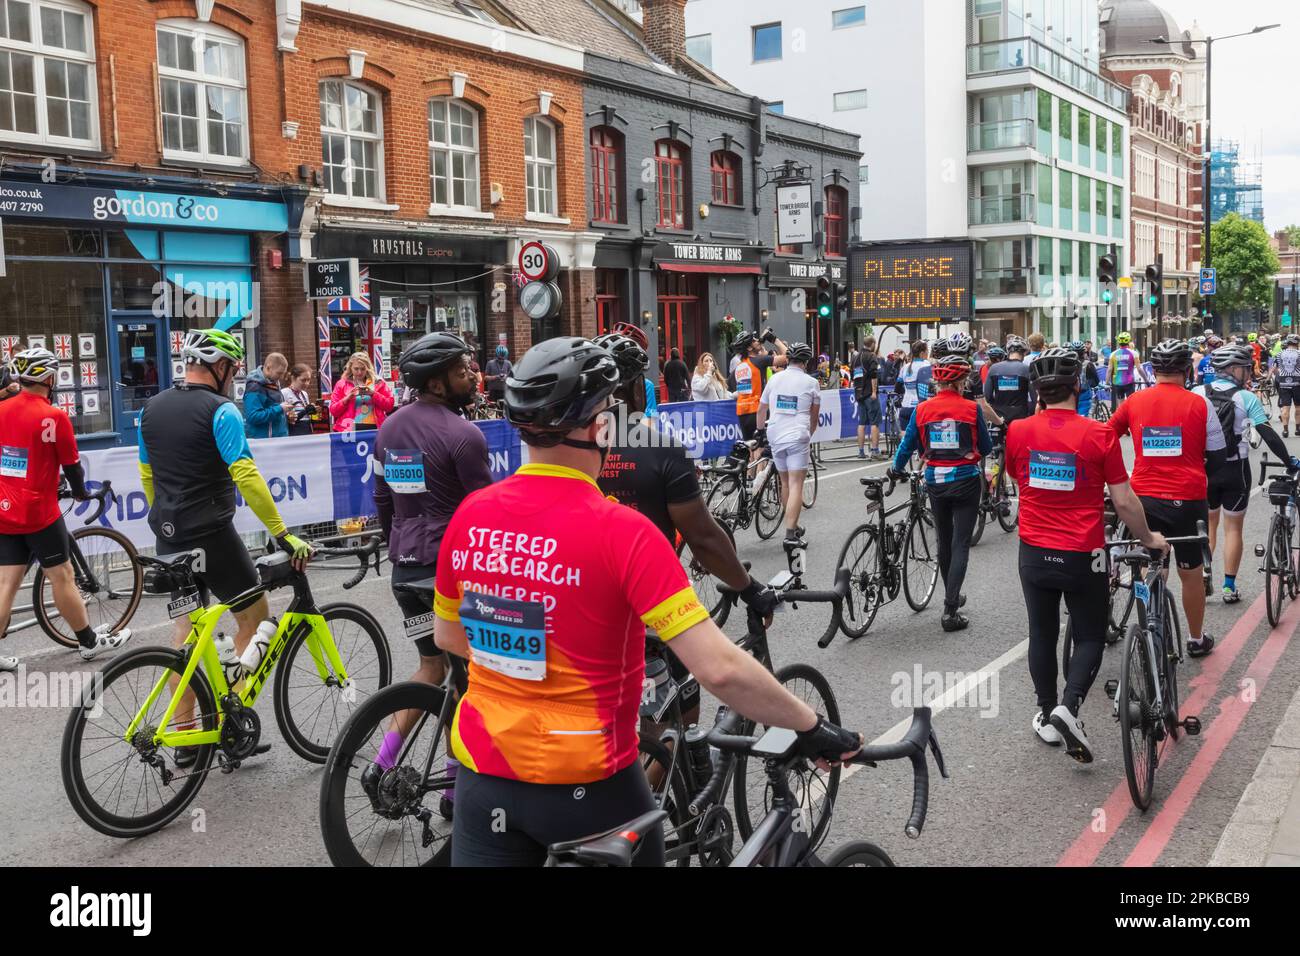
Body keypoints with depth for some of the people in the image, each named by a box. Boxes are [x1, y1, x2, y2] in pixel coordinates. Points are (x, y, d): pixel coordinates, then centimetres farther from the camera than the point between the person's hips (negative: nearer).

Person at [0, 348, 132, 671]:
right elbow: (71, 465, -7)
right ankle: (90, 641, 17)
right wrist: (80, 492, 13)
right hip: (39, 511, -6)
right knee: (62, 575, 5)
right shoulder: (54, 416, -14)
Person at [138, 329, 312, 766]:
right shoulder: (220, 410, -13)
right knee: (255, 616, 7)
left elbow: (147, 474, 16)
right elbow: (246, 476, -22)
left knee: (185, 627, 13)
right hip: (211, 535, -7)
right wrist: (283, 534, -21)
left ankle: (185, 736, 17)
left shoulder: (152, 408, 10)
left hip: (168, 536, 7)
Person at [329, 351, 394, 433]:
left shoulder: (378, 383, 12)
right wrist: (347, 398, -8)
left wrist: (373, 394, -7)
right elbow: (333, 411, 6)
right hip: (349, 429, 0)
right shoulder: (342, 384, 11)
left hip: (373, 428, 0)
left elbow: (389, 406, 4)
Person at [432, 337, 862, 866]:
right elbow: (720, 669, -24)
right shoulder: (622, 531, -21)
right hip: (585, 782, -3)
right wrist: (813, 726, -11)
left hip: (482, 774, 3)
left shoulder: (469, 515, -5)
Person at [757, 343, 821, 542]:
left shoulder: (775, 378, 8)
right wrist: (809, 435, 27)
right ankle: (790, 532, -15)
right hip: (798, 437, -4)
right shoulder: (811, 382, 1)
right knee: (796, 484, -6)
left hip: (775, 436, 4)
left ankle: (793, 527, 26)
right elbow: (814, 415, 11)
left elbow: (761, 409, 15)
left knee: (785, 482, 17)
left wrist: (760, 430, 31)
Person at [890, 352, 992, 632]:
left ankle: (952, 597, 34)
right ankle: (950, 610, -9)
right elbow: (986, 447, 0)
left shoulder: (923, 409, -5)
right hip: (965, 481, -3)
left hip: (935, 482, 3)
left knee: (944, 543, 19)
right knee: (960, 544, -1)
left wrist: (896, 469, 21)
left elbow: (907, 445, 3)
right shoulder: (971, 409, -10)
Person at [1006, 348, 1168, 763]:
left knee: (1042, 635, 17)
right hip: (1083, 556, -2)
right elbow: (1124, 501, -9)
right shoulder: (1099, 435, -14)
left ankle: (1047, 715, 27)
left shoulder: (1018, 431, -5)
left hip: (1034, 553, 3)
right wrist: (1149, 538, 8)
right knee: (1090, 637, 12)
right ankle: (1068, 706, -8)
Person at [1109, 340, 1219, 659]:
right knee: (1191, 573, 13)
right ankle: (1196, 639, 27)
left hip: (1144, 498, 2)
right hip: (1187, 501, -1)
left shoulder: (1134, 402, -1)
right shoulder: (1199, 404, -7)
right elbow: (1217, 455, -2)